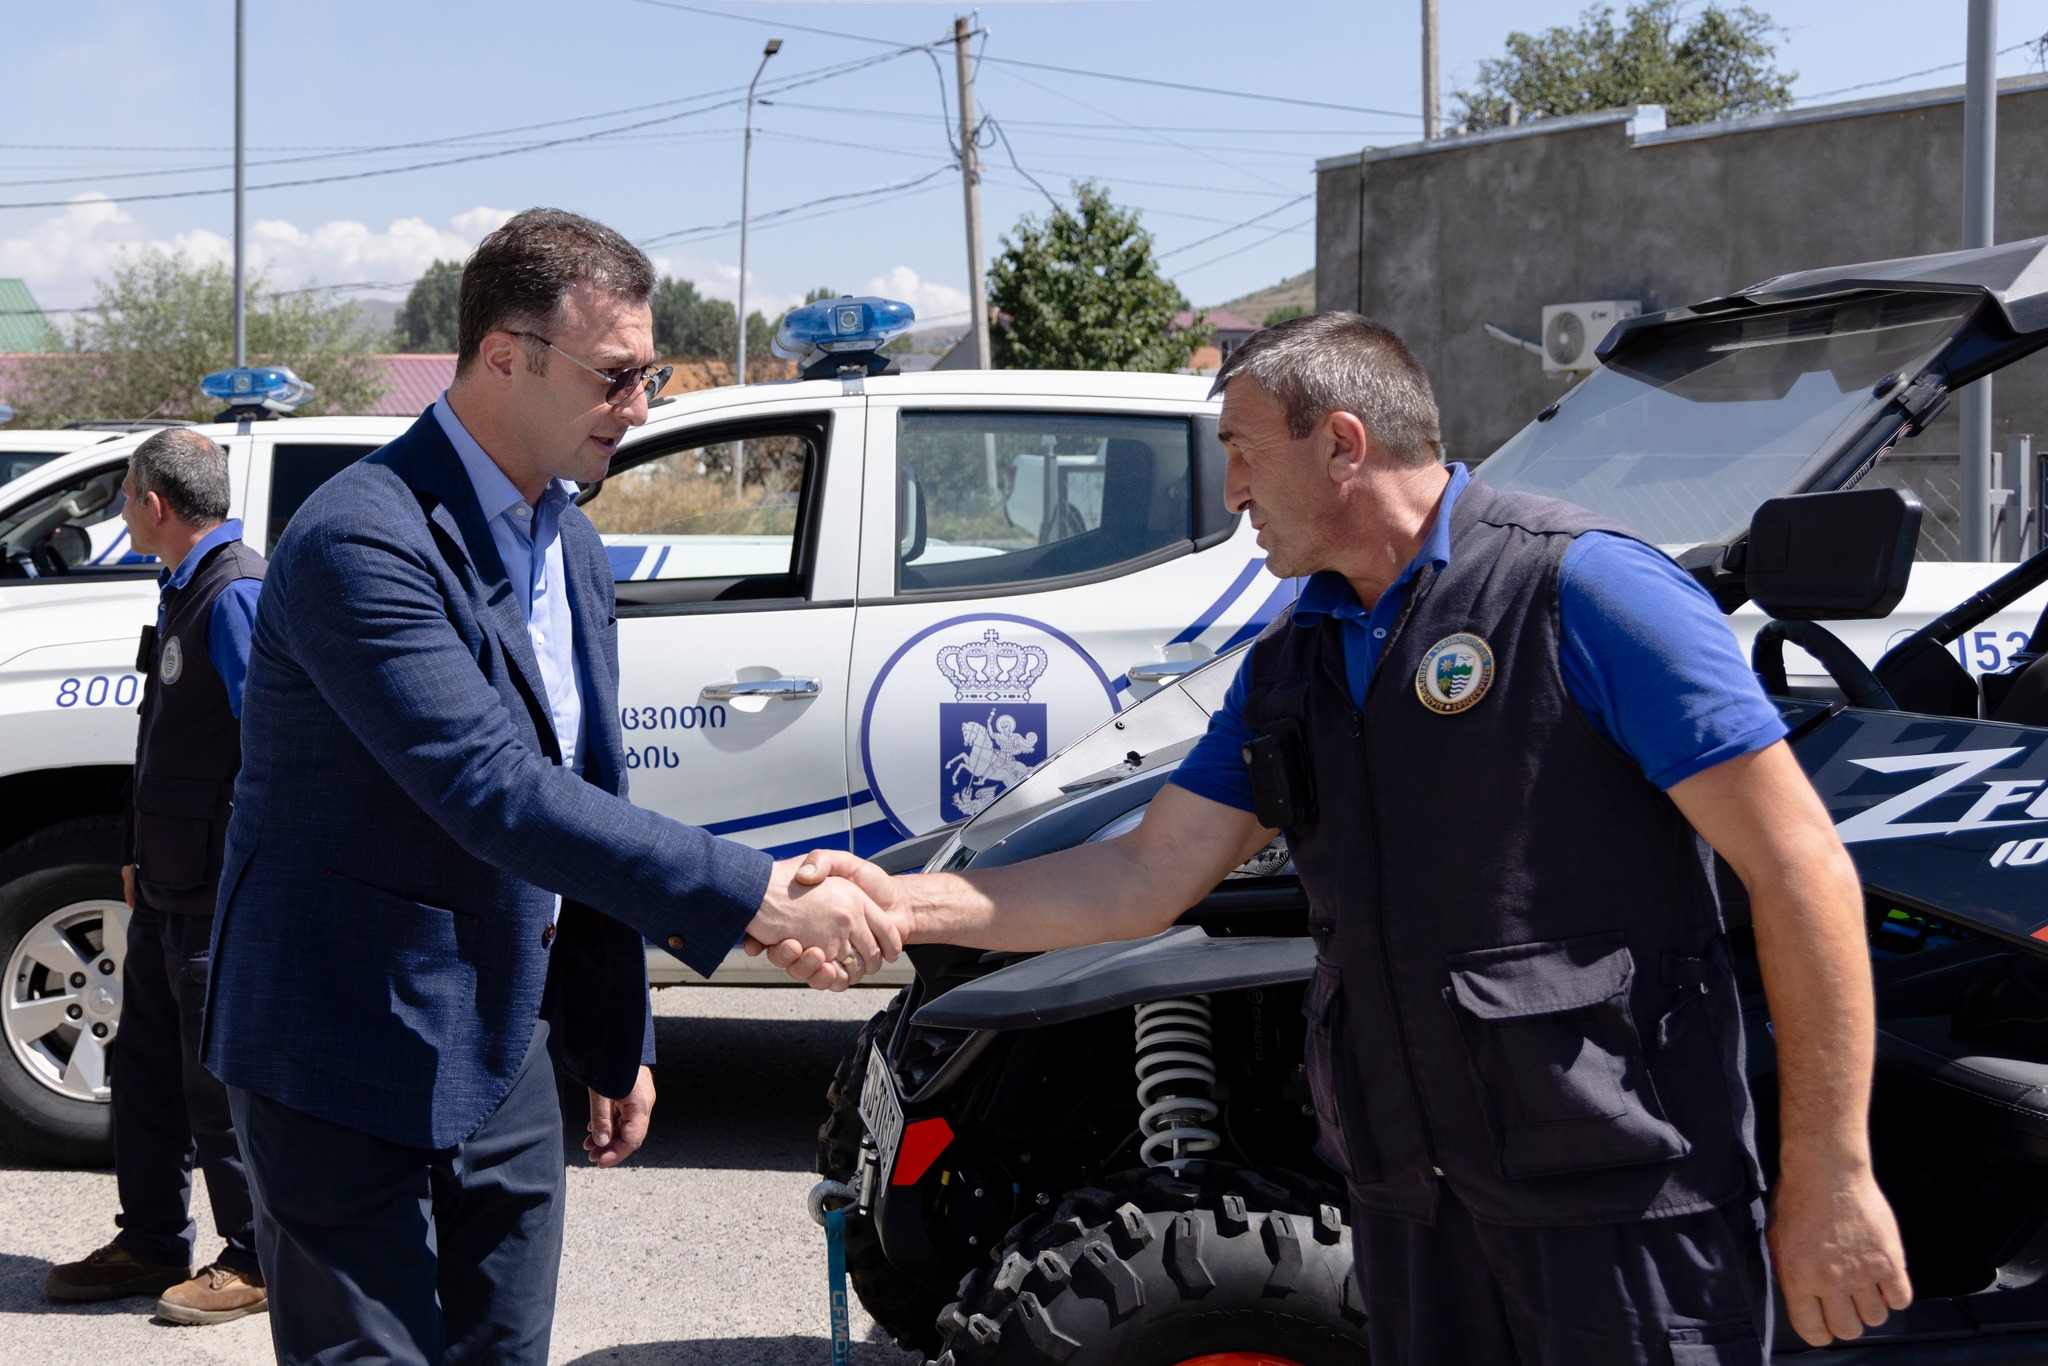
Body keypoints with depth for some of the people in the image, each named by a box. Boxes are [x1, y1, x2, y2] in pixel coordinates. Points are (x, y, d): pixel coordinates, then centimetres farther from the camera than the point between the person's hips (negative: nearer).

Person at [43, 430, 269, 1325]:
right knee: (147, 1069, 16)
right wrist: (139, 851, 18)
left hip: (220, 890, -10)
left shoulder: (237, 594, -16)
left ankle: (256, 1259, 12)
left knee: (220, 1074, 0)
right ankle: (150, 1244, 28)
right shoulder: (184, 590, 14)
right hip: (168, 884, 10)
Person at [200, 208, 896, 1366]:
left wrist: (618, 1041, 16)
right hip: (349, 1063, -8)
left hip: (500, 1053, 8)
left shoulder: (572, 546, 9)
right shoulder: (364, 541, -21)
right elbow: (494, 794, -30)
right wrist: (757, 895, -33)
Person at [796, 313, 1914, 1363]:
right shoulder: (1288, 665, 13)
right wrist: (907, 905, 2)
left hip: (1624, 1206, -7)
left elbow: (1802, 870, -13)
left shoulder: (1585, 590, -12)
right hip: (1412, 1202, 7)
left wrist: (1828, 1181, -15)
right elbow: (1148, 877, 14)